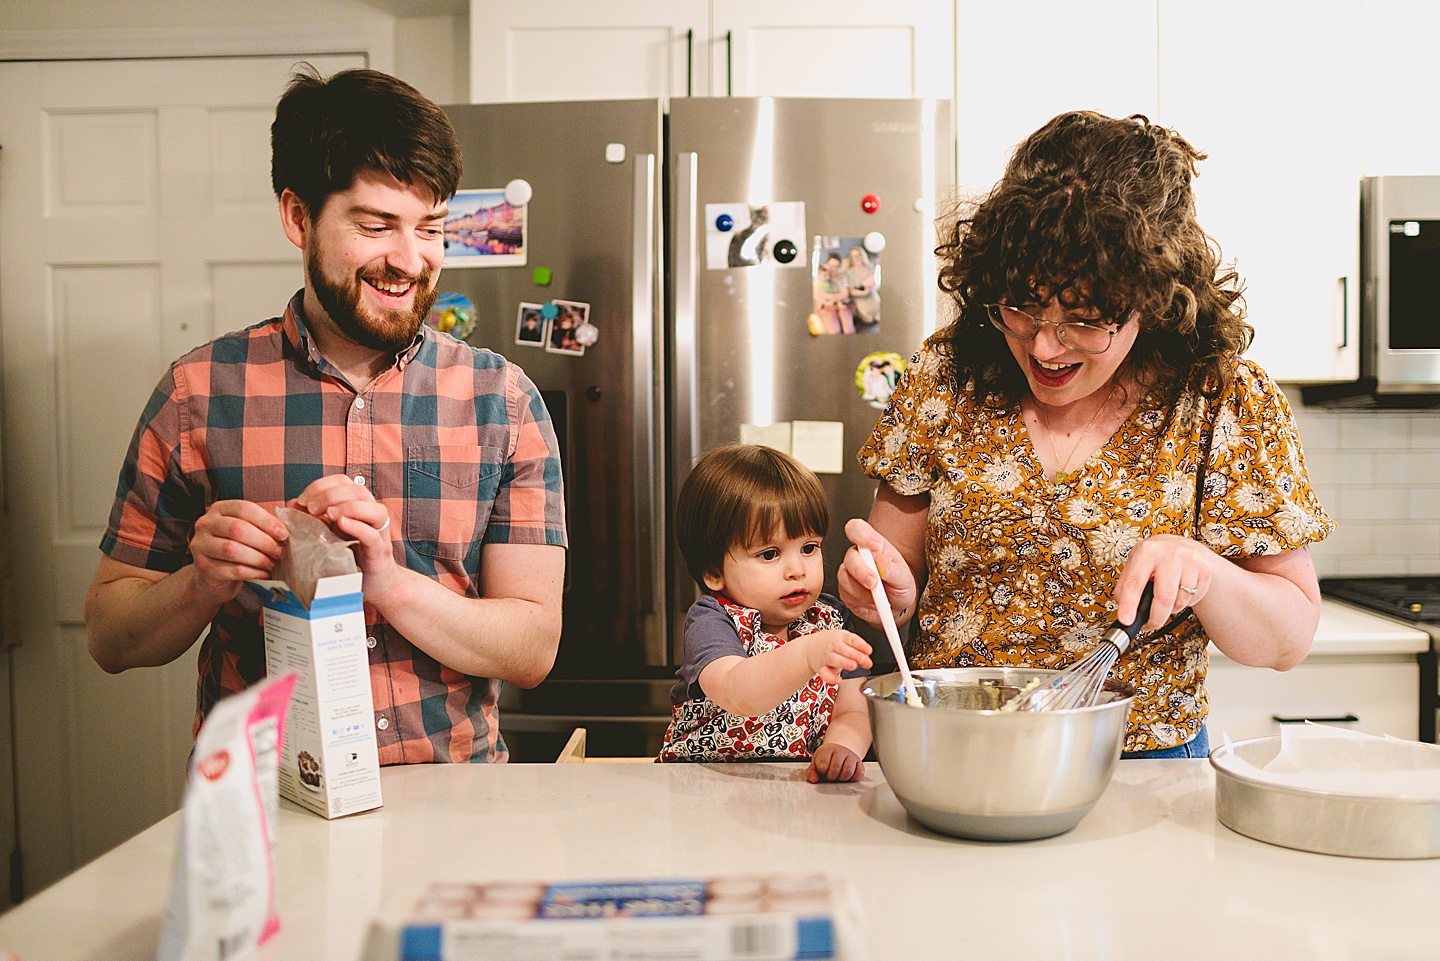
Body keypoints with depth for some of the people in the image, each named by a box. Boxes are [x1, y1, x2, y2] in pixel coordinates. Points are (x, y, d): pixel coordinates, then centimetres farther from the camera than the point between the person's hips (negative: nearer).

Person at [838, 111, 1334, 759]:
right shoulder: (948, 372, -1)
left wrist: (1202, 571, -21)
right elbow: (905, 578, 7)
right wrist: (885, 590, -16)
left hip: (1140, 771, -2)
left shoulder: (1226, 405, -6)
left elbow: (1289, 642, -2)